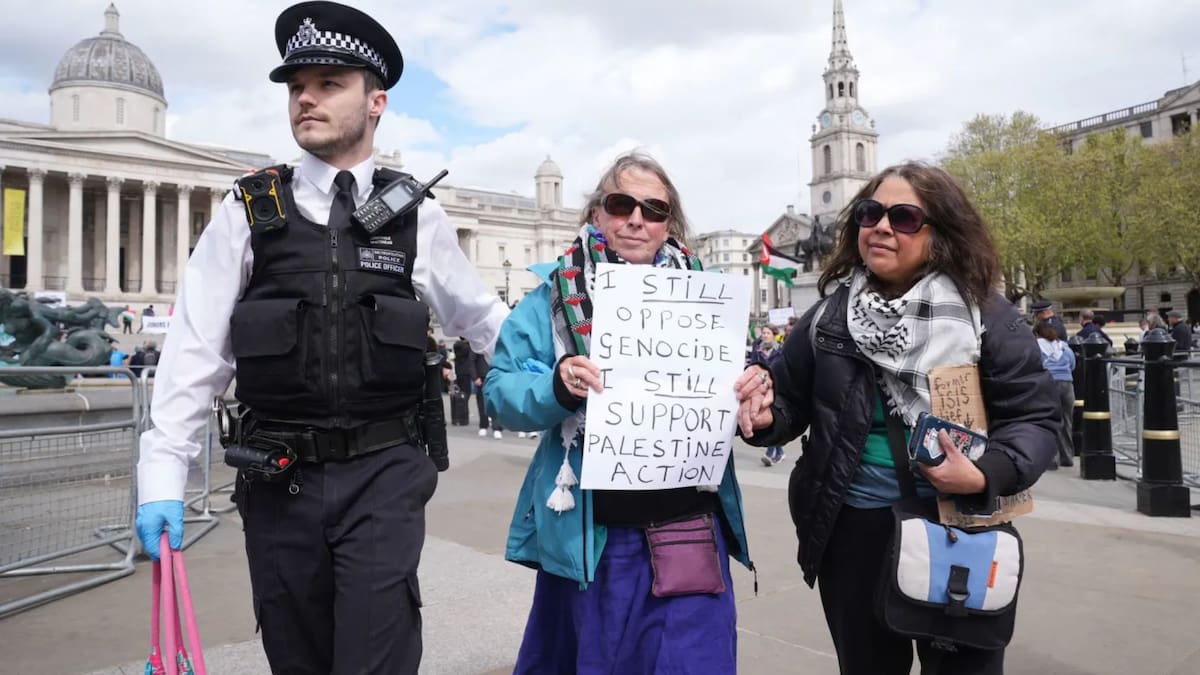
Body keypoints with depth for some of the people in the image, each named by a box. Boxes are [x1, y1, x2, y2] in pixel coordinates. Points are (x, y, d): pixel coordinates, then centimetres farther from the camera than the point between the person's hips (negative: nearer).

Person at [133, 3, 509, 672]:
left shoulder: (419, 215, 3)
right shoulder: (249, 210, 2)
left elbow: (481, 317, 12)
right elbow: (196, 349, 0)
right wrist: (163, 477, -4)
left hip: (385, 474, -1)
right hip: (279, 479, 2)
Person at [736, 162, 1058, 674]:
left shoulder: (983, 314, -8)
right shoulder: (830, 315, -1)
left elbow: (1035, 417, -6)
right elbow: (792, 401, 5)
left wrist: (984, 476, -23)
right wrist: (765, 415, -17)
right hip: (852, 530, 2)